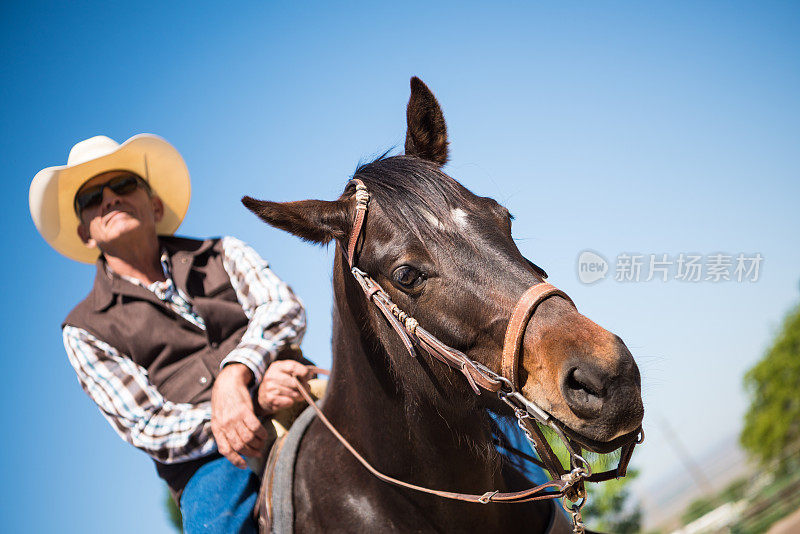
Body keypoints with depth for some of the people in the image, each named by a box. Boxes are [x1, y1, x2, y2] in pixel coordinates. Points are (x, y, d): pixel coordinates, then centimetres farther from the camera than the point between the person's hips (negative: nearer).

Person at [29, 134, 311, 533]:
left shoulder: (222, 254, 20)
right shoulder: (85, 331, 12)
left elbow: (284, 308, 1)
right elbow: (149, 430, 0)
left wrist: (235, 375, -21)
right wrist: (257, 401, -17)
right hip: (209, 464, -2)